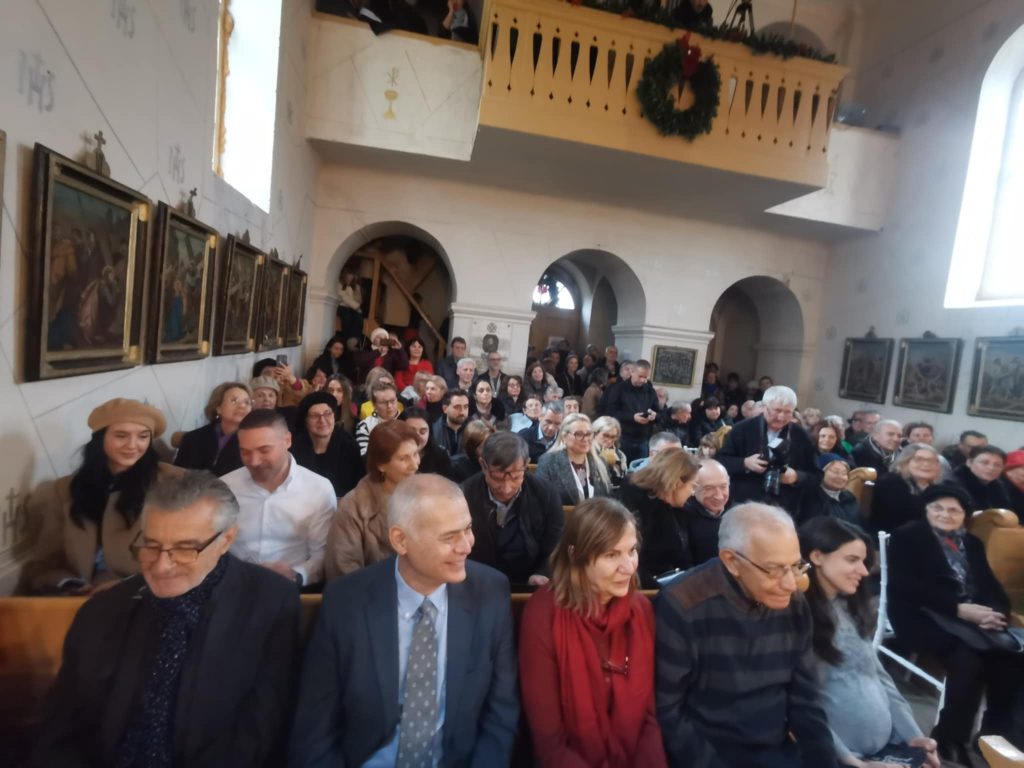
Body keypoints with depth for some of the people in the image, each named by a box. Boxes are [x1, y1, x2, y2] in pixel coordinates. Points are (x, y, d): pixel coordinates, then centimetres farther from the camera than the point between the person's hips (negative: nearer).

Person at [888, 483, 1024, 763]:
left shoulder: (972, 543, 25)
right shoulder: (907, 536, 4)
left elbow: (992, 586, 15)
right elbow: (907, 586, -8)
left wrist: (995, 613, -8)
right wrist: (958, 609, -16)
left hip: (975, 616, 6)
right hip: (924, 616, -6)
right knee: (967, 657, -33)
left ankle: (997, 734, -8)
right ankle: (950, 739, -17)